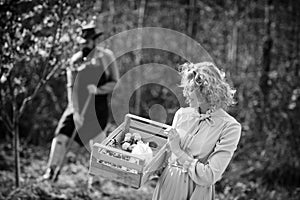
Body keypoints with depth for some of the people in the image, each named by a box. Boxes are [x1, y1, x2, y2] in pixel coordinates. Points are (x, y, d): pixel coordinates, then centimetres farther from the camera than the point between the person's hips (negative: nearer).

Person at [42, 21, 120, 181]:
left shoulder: (106, 56, -1)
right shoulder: (76, 60, 3)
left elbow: (116, 83, 0)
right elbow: (71, 87, -2)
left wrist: (98, 90, -18)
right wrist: (75, 111, -13)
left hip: (98, 106, -2)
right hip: (77, 105, 2)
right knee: (60, 137, -13)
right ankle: (51, 171, -11)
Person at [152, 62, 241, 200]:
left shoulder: (229, 127, -13)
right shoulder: (181, 114, 2)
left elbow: (209, 176, -17)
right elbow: (167, 155, 11)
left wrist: (179, 151, -15)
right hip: (166, 186, 4)